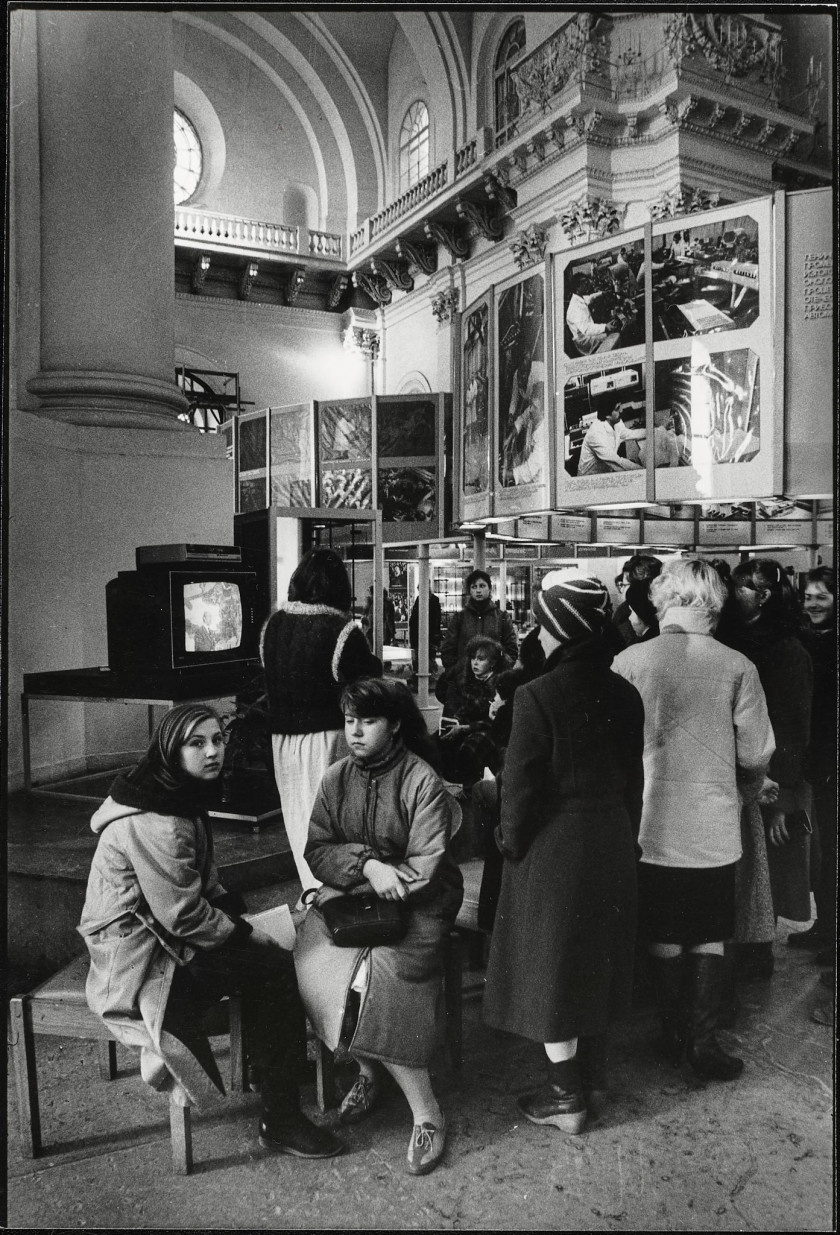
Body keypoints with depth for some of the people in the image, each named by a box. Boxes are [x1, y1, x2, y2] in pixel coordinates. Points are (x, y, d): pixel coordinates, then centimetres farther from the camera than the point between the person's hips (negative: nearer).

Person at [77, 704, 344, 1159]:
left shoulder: (178, 799, 6)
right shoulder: (155, 825, -27)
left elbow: (204, 880, 16)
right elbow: (183, 915, -24)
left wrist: (238, 913, 2)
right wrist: (243, 934, -11)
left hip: (160, 935, 9)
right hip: (139, 960, -9)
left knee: (271, 960, -2)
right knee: (275, 967, -13)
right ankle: (279, 1120, 0)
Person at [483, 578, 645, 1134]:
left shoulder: (537, 695, -20)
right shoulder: (624, 693, -2)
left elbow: (523, 784, -18)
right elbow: (633, 775, 5)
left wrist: (511, 839, -2)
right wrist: (624, 834, 16)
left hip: (553, 847, -6)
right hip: (613, 844, 7)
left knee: (550, 965, 9)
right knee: (596, 957, 21)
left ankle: (567, 1098, 20)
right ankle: (590, 1072, 38)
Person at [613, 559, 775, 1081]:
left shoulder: (629, 662, -9)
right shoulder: (737, 667, -10)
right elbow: (756, 754, -2)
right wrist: (750, 788, 19)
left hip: (652, 824, 1)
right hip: (713, 827, -1)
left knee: (664, 938, 15)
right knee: (710, 939, 15)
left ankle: (673, 1036, 29)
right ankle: (705, 1041, 19)